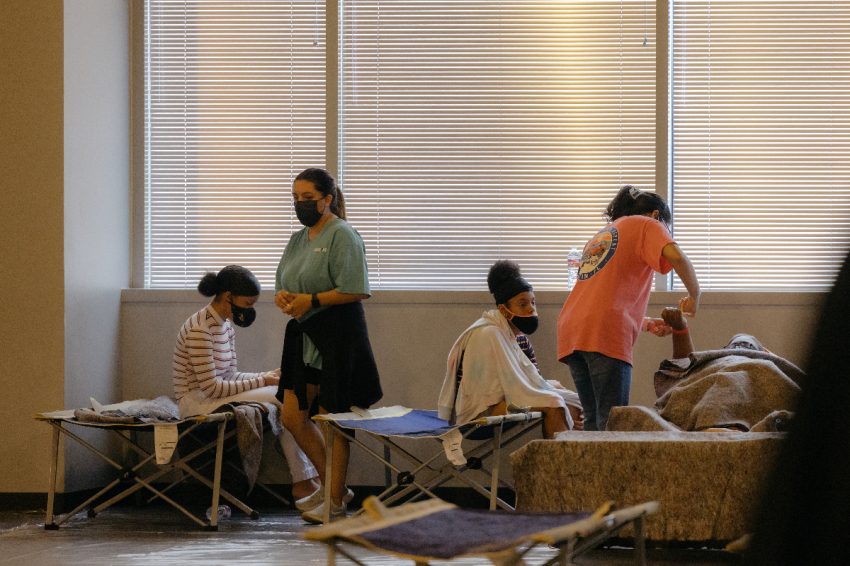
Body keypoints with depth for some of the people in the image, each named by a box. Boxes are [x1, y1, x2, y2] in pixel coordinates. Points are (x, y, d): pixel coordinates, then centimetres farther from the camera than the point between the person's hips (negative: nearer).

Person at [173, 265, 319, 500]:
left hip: (215, 399, 9)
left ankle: (305, 480, -14)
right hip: (196, 404, -9)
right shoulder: (200, 329, -18)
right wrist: (262, 382, -16)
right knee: (279, 398, -18)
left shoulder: (225, 326, 11)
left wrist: (267, 376, -4)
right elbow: (211, 387, -21)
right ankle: (301, 482, -13)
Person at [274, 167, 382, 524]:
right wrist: (284, 297, -1)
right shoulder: (298, 240, 17)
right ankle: (332, 485, 22)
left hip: (337, 334, -9)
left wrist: (311, 300, -18)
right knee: (292, 416, 7)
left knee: (332, 418, -3)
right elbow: (283, 287, 22)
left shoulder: (342, 236, -10)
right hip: (303, 334, 9)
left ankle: (335, 502, 7)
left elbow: (355, 291, -17)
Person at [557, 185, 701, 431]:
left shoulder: (600, 237, 35)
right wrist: (694, 295, 5)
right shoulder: (646, 225, 13)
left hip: (571, 330, 7)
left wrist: (645, 323, 42)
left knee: (594, 420, 9)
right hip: (606, 333, -7)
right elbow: (676, 256, -9)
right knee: (611, 422, -11)